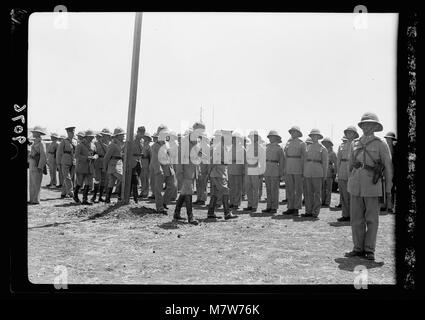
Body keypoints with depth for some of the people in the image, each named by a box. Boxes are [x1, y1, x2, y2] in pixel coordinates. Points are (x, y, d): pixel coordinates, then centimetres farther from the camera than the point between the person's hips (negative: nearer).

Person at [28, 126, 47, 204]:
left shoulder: (41, 143, -13)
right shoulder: (34, 142, 15)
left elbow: (43, 156, -17)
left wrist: (40, 167, -20)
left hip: (37, 166, -9)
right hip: (32, 166, 9)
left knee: (36, 184, -5)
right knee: (32, 184, 11)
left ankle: (36, 200, -1)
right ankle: (32, 200, 17)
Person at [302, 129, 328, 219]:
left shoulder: (322, 148, 2)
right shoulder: (308, 147, 14)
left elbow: (325, 162, 2)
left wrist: (324, 175, -2)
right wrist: (304, 172, 8)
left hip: (317, 173, -4)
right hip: (307, 172, 4)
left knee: (317, 193, -1)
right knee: (308, 192, 5)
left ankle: (315, 212, 2)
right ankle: (308, 211, 10)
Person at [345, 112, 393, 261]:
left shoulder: (380, 144, 0)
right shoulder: (354, 143, 11)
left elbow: (388, 166, 1)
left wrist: (388, 188, -2)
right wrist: (349, 182, 17)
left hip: (372, 185, -4)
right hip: (355, 185, 4)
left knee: (371, 219, 2)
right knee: (356, 218, 6)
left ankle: (369, 250, 11)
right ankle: (358, 248, 16)